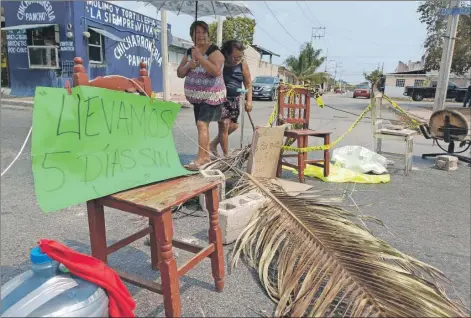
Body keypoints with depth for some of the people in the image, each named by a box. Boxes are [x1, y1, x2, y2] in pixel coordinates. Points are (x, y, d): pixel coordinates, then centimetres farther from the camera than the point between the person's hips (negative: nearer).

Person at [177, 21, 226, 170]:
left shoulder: (214, 51, -10)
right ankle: (206, 156, 21)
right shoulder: (189, 52, 10)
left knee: (202, 124, -17)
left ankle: (200, 159, -16)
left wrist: (200, 57, -26)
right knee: (202, 126, 11)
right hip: (196, 96, 8)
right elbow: (179, 73, 8)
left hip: (211, 95, -7)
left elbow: (216, 71, -27)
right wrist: (188, 65, -12)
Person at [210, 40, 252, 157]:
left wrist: (249, 100, -5)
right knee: (224, 124, -10)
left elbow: (248, 83, 3)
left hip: (235, 99, 5)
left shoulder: (242, 64, -3)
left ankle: (214, 144, 27)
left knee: (233, 126, 8)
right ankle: (226, 155, 2)